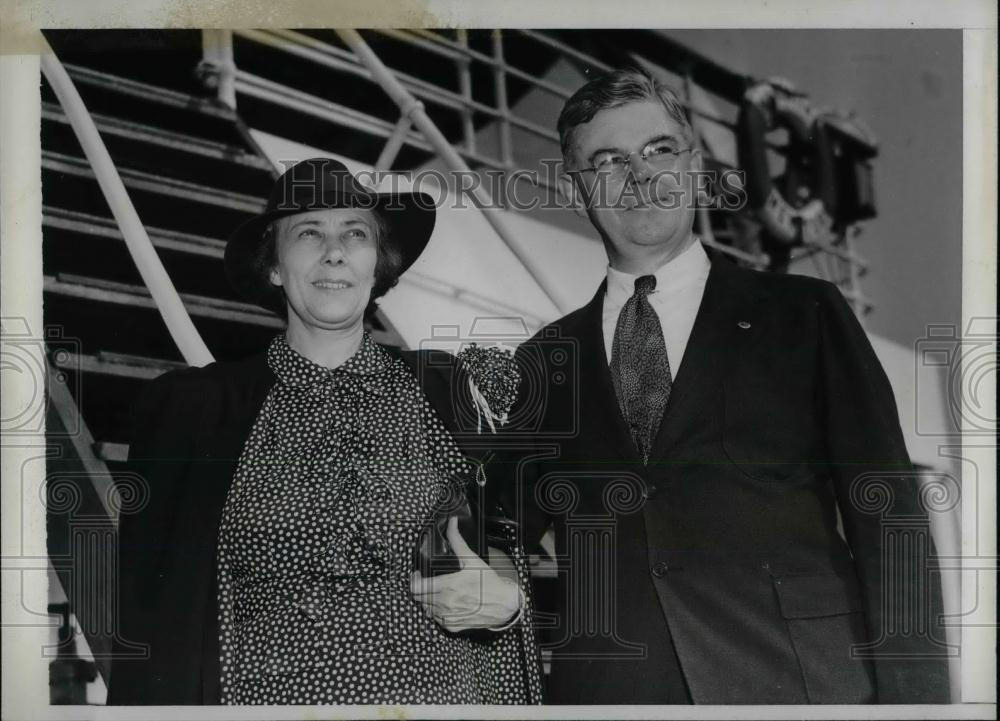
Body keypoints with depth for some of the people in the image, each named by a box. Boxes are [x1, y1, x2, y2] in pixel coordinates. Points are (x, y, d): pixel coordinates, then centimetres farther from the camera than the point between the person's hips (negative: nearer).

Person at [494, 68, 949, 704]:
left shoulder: (805, 315, 5)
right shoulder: (546, 360, 12)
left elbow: (889, 525, 0)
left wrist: (912, 698, -10)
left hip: (797, 680, -1)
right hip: (604, 688, 2)